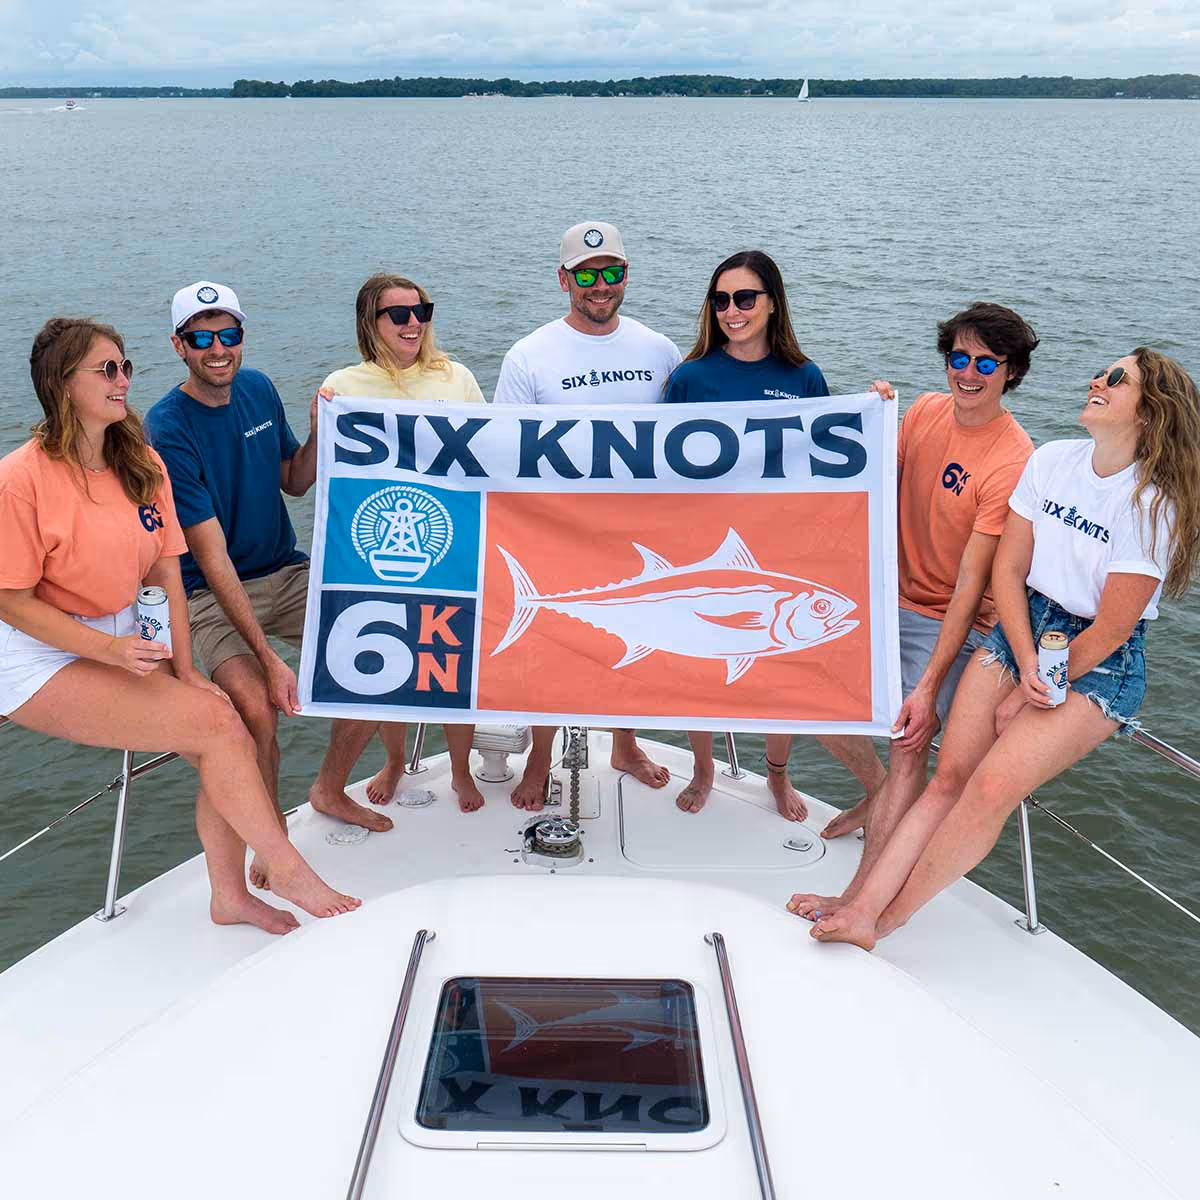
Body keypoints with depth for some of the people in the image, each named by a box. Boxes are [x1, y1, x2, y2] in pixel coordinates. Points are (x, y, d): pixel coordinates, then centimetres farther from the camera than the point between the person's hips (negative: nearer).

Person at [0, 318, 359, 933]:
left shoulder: (141, 463, 4)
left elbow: (168, 572, 3)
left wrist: (184, 670, -5)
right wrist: (111, 650, -25)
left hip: (124, 643, 6)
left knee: (228, 736, -12)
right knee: (217, 725, -20)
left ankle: (231, 895, 7)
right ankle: (286, 868, -2)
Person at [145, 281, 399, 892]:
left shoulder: (258, 389, 2)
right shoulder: (167, 430, -18)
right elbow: (212, 556, -22)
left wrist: (319, 434, -7)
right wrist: (268, 658, -28)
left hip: (286, 570, 6)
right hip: (212, 593, -6)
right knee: (257, 709, -29)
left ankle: (330, 790, 13)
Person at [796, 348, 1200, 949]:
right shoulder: (1051, 460, -1)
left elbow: (1110, 632, -15)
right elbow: (1008, 570, 1)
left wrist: (1029, 698, -8)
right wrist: (1027, 667, -10)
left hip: (1100, 664, -5)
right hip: (1021, 628, 5)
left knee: (992, 786, -21)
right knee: (949, 777, -7)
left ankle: (885, 919, -7)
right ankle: (864, 904, -9)